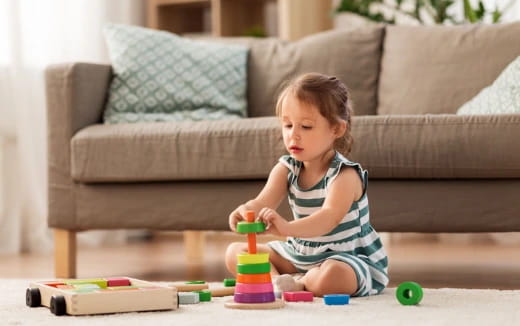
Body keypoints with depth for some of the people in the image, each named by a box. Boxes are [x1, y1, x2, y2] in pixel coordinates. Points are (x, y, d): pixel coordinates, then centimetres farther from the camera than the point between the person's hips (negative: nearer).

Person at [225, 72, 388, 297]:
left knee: (331, 276, -41)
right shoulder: (286, 168, -1)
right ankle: (276, 282, -18)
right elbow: (263, 202, -17)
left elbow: (329, 218, -40)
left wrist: (288, 227, -60)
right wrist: (247, 211, -44)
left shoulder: (345, 175, -22)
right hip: (301, 253, 7)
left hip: (351, 258, -7)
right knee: (235, 252, 2)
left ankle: (297, 285, -11)